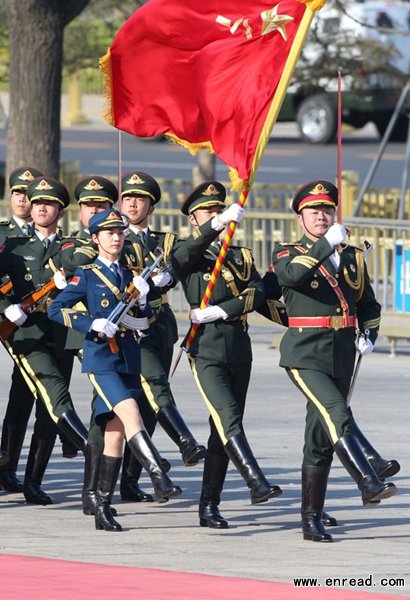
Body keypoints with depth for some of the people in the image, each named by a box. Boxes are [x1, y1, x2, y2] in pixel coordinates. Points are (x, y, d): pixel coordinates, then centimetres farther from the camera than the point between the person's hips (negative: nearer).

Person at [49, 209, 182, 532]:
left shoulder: (129, 275, 16)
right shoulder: (87, 275, 1)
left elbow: (144, 322, 16)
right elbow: (56, 310, -6)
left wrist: (142, 298, -3)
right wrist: (93, 325, -16)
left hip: (129, 360, 6)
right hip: (102, 360, -6)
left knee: (116, 432, 5)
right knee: (131, 414, -25)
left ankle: (103, 508, 10)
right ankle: (160, 480, -35)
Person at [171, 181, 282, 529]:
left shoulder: (240, 257, 17)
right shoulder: (185, 255, 5)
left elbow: (258, 293, 1)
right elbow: (183, 255, -21)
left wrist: (221, 311, -15)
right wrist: (218, 225, -37)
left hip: (239, 350, 5)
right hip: (207, 350, -5)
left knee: (223, 428, 7)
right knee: (229, 417, -21)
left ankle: (209, 506, 11)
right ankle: (257, 483, -31)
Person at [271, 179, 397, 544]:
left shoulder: (353, 257, 14)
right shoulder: (288, 253, 2)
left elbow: (369, 304, 25)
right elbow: (291, 274, -23)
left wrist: (369, 335, 7)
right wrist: (326, 244, -27)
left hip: (342, 356, 5)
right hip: (305, 354, -5)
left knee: (321, 438, 7)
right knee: (337, 414, -27)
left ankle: (312, 520, 11)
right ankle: (369, 485, -34)